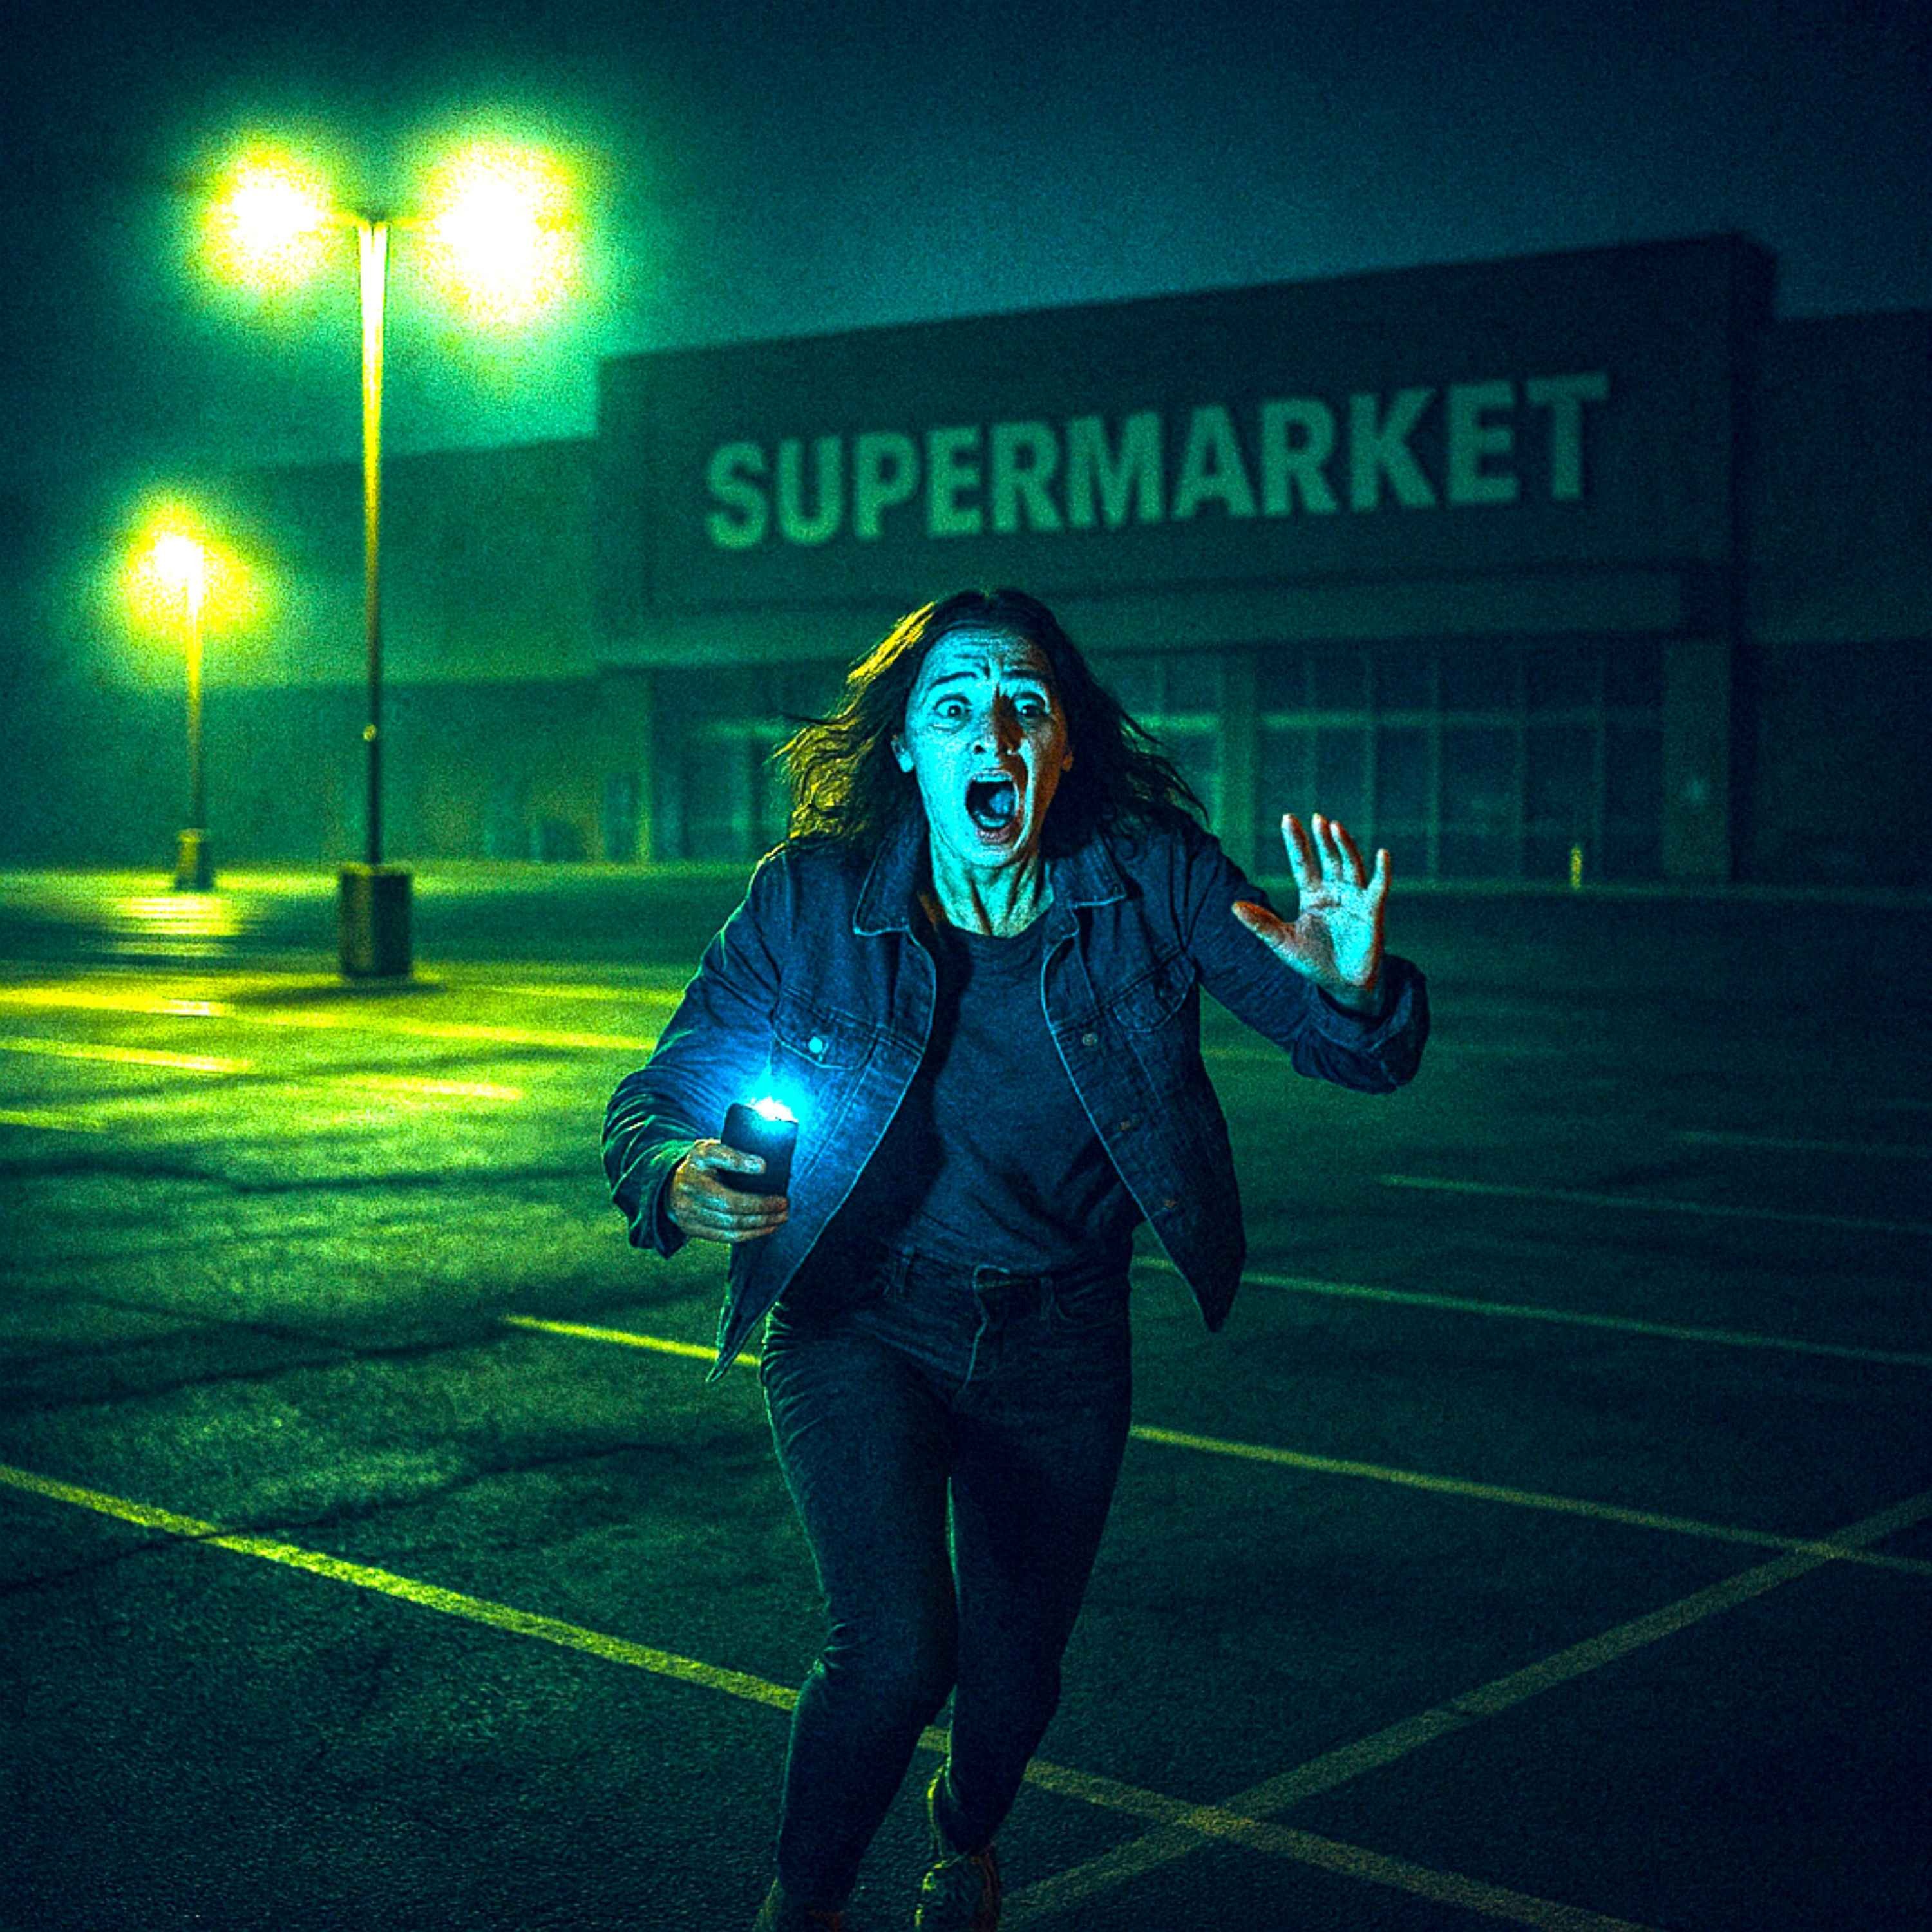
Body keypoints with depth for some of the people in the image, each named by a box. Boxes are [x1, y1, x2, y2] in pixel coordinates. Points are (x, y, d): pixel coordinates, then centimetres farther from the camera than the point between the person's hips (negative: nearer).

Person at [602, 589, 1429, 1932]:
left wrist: (1354, 987, -37)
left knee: (1016, 1678, 13)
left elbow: (1365, 1056, -13)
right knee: (895, 1646, -20)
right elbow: (658, 1097, -9)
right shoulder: (811, 898, -15)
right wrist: (677, 1184, -33)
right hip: (860, 1319, -2)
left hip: (1058, 1334, 2)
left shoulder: (1152, 883, -14)